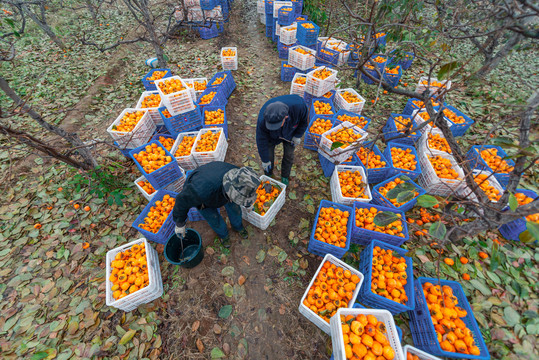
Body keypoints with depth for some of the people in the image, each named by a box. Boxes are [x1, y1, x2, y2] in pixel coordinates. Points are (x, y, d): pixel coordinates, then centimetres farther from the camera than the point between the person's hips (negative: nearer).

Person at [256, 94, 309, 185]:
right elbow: (261, 141, -26)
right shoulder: (262, 120, -41)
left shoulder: (298, 105, -42)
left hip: (289, 132, 1)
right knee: (268, 154, 4)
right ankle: (268, 175, 35)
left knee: (289, 155, 6)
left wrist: (298, 136, -13)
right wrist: (265, 160, -16)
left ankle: (285, 176, 34)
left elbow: (305, 120, -17)